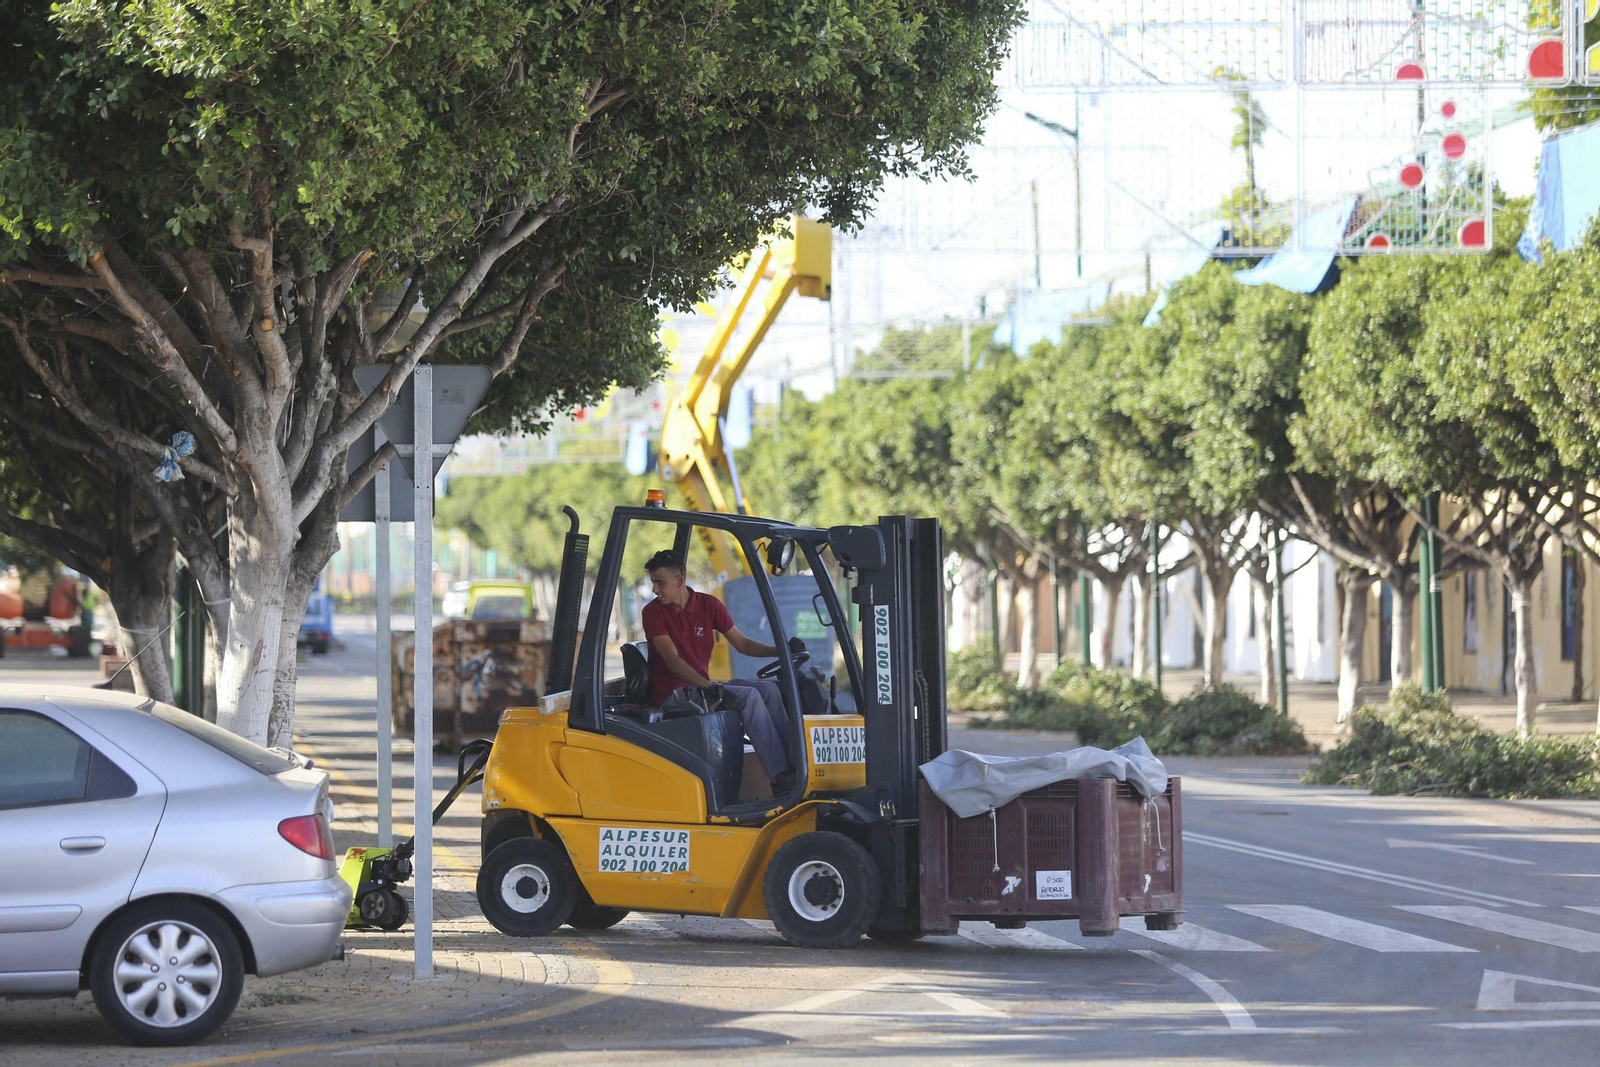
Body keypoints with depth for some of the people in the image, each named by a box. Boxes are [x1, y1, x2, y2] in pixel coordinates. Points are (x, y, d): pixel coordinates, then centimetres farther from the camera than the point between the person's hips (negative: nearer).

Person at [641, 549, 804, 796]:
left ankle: (793, 761, -19)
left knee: (768, 688, -13)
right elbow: (672, 660, -18)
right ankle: (780, 778, -30)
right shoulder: (654, 612, -7)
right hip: (673, 694, -6)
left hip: (702, 686, 6)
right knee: (749, 696, -24)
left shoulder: (708, 604, 8)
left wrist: (780, 650, -5)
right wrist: (706, 685, -32)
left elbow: (741, 643, 11)